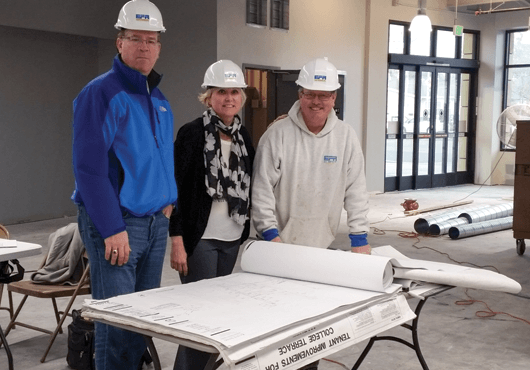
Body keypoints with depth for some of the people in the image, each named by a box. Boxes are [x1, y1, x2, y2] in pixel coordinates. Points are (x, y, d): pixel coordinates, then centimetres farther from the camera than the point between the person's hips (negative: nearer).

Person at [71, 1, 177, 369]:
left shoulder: (160, 100, 14)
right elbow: (90, 168, -16)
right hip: (117, 223, -8)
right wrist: (112, 229, -20)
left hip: (156, 222, 8)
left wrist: (168, 201, 11)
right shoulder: (102, 93, -10)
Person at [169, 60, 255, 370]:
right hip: (200, 238, -6)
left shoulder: (244, 136, 9)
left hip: (232, 238, 6)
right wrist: (177, 242, -15)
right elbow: (177, 190, -11)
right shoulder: (192, 134, -8)